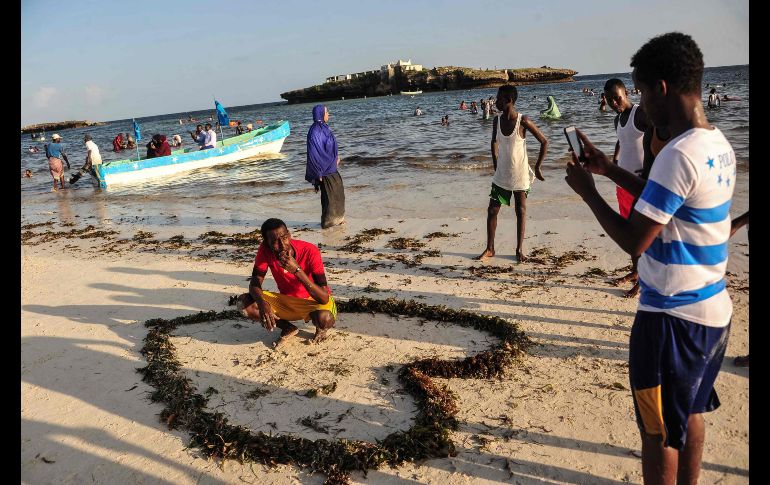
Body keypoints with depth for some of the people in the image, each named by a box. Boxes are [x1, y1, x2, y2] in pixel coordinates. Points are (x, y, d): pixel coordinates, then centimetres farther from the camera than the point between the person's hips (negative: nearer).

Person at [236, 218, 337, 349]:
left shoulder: (310, 251, -29)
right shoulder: (265, 250, -17)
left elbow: (324, 298, -31)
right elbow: (255, 283, -14)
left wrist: (297, 270, -42)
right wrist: (262, 303, -37)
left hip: (314, 300, -4)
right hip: (286, 300, 4)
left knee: (324, 318, -39)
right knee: (244, 302, -17)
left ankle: (321, 328, 1)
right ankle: (288, 328, 2)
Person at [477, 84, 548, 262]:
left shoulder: (523, 121, -15)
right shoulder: (497, 121, -1)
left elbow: (544, 142, -9)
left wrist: (537, 168, -7)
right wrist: (495, 164, 12)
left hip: (520, 176, -4)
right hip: (501, 176, 4)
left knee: (520, 212, 6)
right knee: (492, 211, 2)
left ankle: (519, 250, 17)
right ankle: (489, 249, 15)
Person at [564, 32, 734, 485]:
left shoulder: (679, 154, -24)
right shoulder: (719, 145, 5)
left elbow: (635, 240, -22)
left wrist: (587, 191, -9)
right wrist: (610, 169, 14)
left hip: (672, 317, -9)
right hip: (713, 308, 9)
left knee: (659, 430, 9)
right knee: (690, 413, 25)